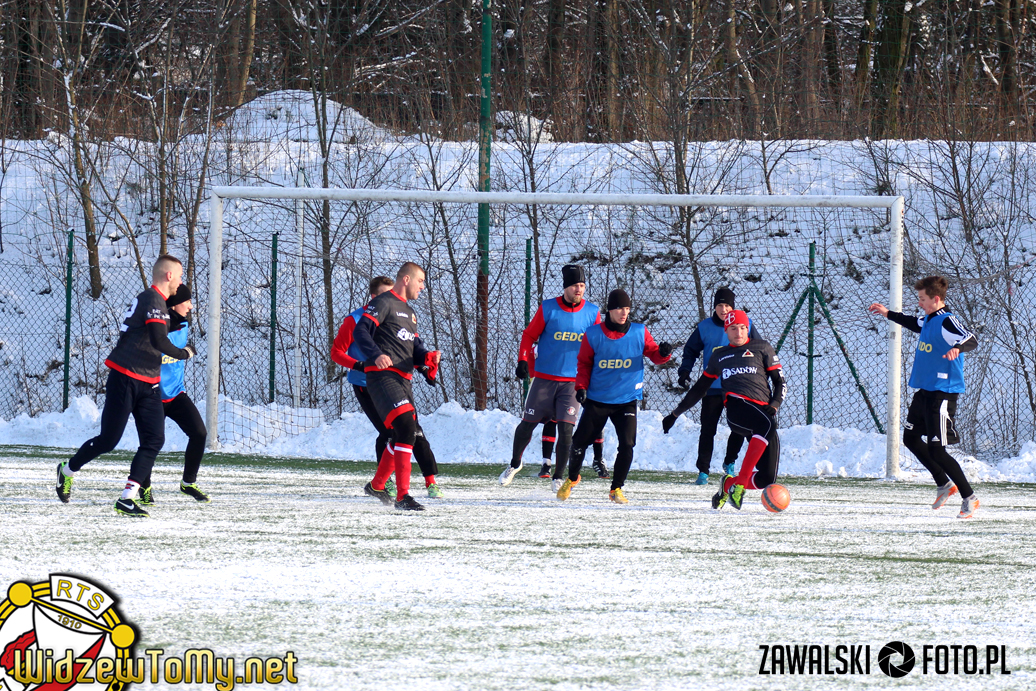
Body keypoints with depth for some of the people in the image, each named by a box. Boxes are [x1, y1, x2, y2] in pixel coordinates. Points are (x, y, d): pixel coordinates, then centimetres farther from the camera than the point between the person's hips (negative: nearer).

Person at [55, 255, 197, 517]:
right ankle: (68, 471, 23)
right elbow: (159, 342, -25)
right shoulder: (154, 301, -15)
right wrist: (184, 353, -10)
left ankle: (127, 499, -7)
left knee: (154, 439, -4)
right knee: (109, 439, -2)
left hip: (147, 385, 10)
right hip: (125, 380, -10)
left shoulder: (148, 300, 17)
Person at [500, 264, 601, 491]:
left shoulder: (592, 313, -1)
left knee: (565, 429, -8)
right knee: (528, 424, 6)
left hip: (573, 381, 0)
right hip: (544, 378, 0)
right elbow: (529, 335, 1)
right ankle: (515, 464, 31)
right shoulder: (548, 309, -6)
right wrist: (523, 360, -13)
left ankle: (558, 478, 7)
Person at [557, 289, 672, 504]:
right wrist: (581, 386, -6)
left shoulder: (639, 333, -3)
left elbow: (653, 354, 3)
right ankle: (572, 478, 34)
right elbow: (584, 363, 5)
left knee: (627, 444, -12)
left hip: (627, 400, 0)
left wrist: (663, 353, -20)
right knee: (580, 441, 6)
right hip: (597, 399, 0)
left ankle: (616, 489, 5)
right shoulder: (594, 334, -5)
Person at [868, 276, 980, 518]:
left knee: (936, 450, -11)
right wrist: (888, 314, 46)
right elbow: (916, 325, 35)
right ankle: (944, 484, 31)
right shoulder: (929, 320, 10)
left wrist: (957, 348, -56)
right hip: (925, 390, 10)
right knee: (911, 438, 20)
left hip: (943, 393, -10)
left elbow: (971, 340, -34)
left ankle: (969, 497, 1)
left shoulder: (946, 322, -18)